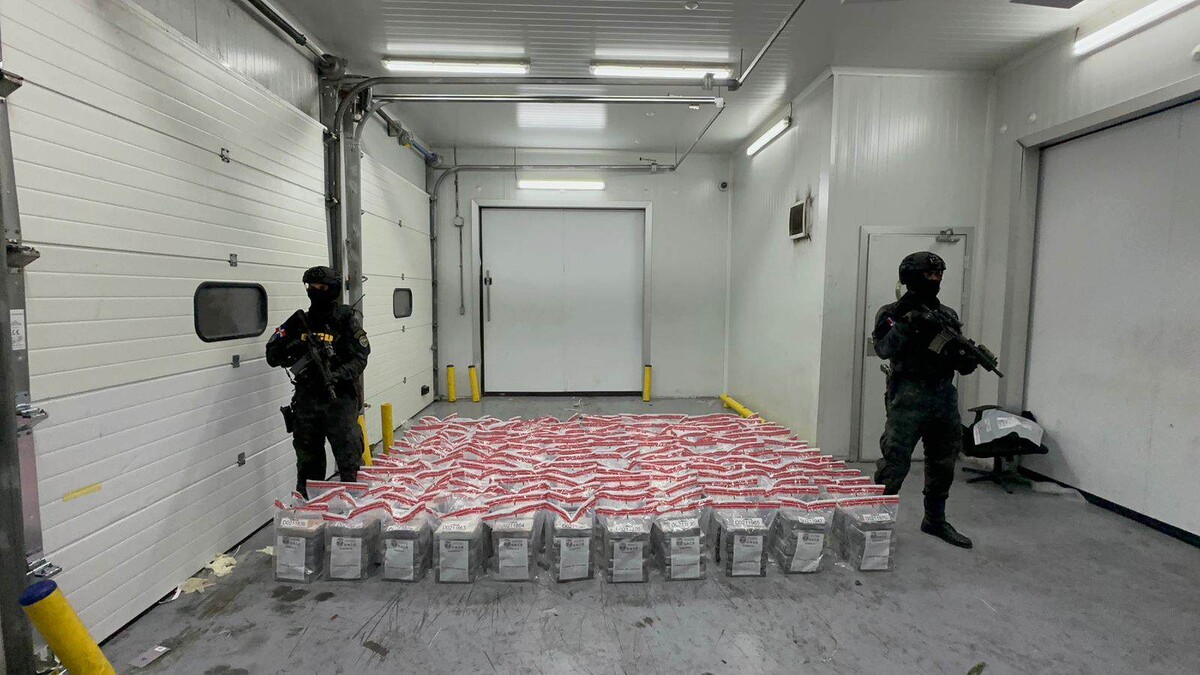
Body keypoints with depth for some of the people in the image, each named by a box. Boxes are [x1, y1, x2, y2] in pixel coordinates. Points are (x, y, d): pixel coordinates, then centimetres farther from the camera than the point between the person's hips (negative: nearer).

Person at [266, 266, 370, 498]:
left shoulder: (346, 320, -4)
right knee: (308, 464, 16)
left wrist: (338, 376, -25)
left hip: (339, 400, -4)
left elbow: (359, 358, -8)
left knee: (350, 463, 0)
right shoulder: (299, 322, 8)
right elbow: (272, 356, 5)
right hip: (306, 401, 4)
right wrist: (297, 346, -14)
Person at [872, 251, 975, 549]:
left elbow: (963, 366, 14)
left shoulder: (948, 315, 14)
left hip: (944, 396, 6)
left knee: (943, 464, 16)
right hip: (909, 398, -6)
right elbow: (884, 348, -18)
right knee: (894, 463, -6)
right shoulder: (893, 312, -1)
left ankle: (935, 520, 33)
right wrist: (909, 323, -27)